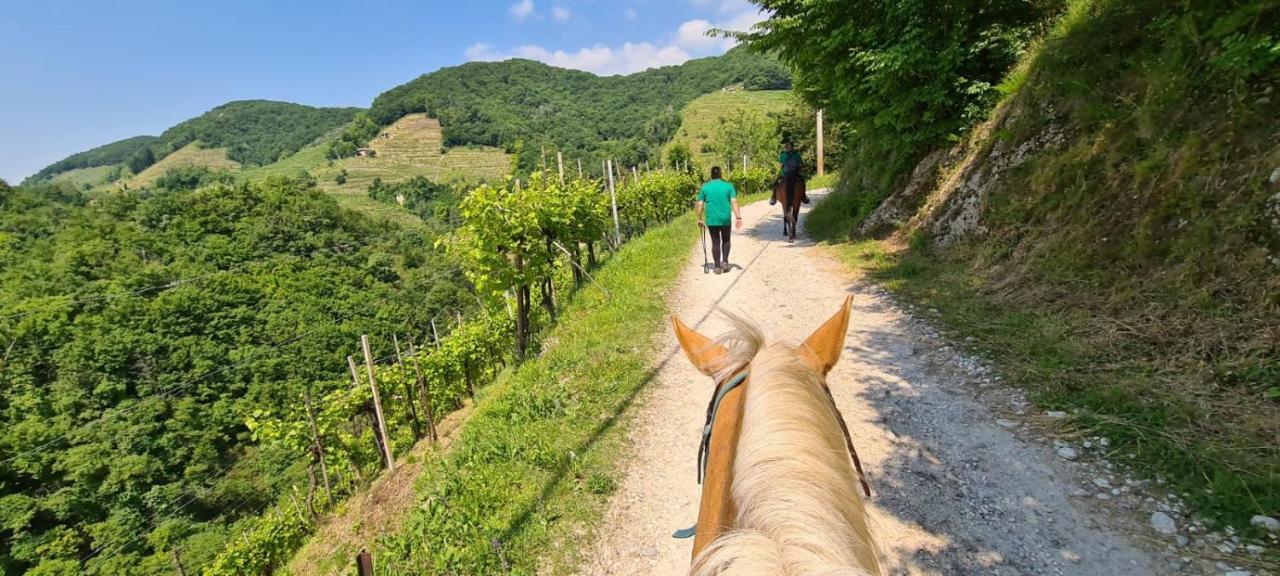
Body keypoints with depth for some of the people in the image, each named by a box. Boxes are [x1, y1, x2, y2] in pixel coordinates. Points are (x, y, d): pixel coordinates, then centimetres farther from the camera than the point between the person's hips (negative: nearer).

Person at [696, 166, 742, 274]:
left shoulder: (705, 187, 3)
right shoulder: (728, 186, 1)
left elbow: (700, 205, 0)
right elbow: (734, 202, -8)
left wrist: (699, 219, 9)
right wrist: (738, 217, -10)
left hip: (712, 219, 0)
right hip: (726, 219, 0)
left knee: (715, 242, 7)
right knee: (726, 240, 19)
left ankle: (718, 266, 7)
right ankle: (725, 261, 8)